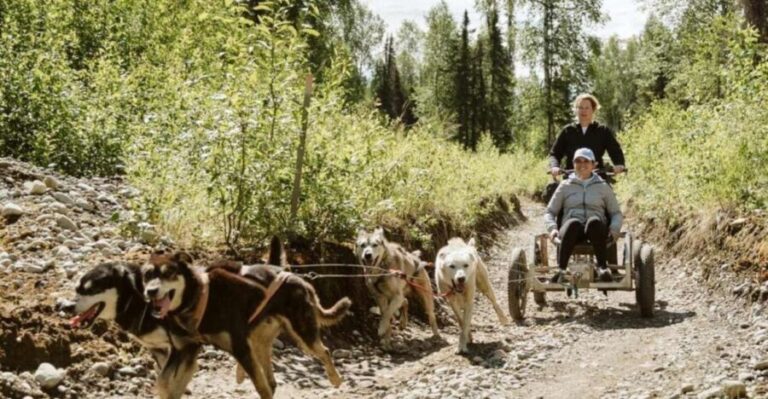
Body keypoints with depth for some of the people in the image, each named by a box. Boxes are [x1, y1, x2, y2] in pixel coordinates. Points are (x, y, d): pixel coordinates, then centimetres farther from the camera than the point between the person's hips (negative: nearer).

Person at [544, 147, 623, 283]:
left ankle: (602, 267, -39)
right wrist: (552, 228, -5)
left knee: (593, 221, -39)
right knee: (573, 223, -39)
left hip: (596, 229, 0)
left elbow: (616, 213, 18)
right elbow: (550, 212, 17)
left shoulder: (603, 187, 19)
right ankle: (560, 269, -46)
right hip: (571, 228, 0)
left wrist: (614, 229, -3)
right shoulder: (565, 186, 18)